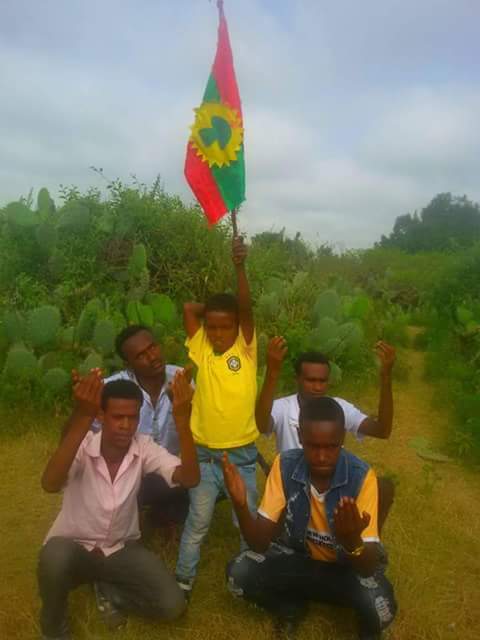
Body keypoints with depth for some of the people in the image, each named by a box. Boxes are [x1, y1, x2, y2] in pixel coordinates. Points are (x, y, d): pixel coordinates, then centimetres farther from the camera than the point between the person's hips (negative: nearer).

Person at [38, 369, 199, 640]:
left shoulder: (144, 448, -14)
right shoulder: (83, 446, -21)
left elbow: (190, 478, -28)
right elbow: (50, 484, -42)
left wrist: (182, 419, -43)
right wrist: (82, 418, -52)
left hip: (122, 549, 2)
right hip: (74, 547, -1)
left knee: (172, 604, -17)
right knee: (54, 555, -37)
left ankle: (112, 591, 12)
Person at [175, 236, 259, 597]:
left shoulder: (246, 348, -8)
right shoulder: (201, 349, -3)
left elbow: (246, 308, -24)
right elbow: (188, 308, -10)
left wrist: (240, 266, -35)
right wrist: (213, 309, -2)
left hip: (242, 455, -1)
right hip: (203, 454, 1)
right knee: (197, 523, 16)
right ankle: (184, 579, 35)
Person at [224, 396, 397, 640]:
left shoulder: (361, 476, -27)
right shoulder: (285, 465, -20)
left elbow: (369, 566, -29)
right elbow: (260, 542, -19)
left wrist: (352, 540, -52)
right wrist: (240, 505, -39)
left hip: (348, 565, -2)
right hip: (301, 556, 2)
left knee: (379, 605, -33)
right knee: (239, 573, -22)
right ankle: (291, 608, 11)